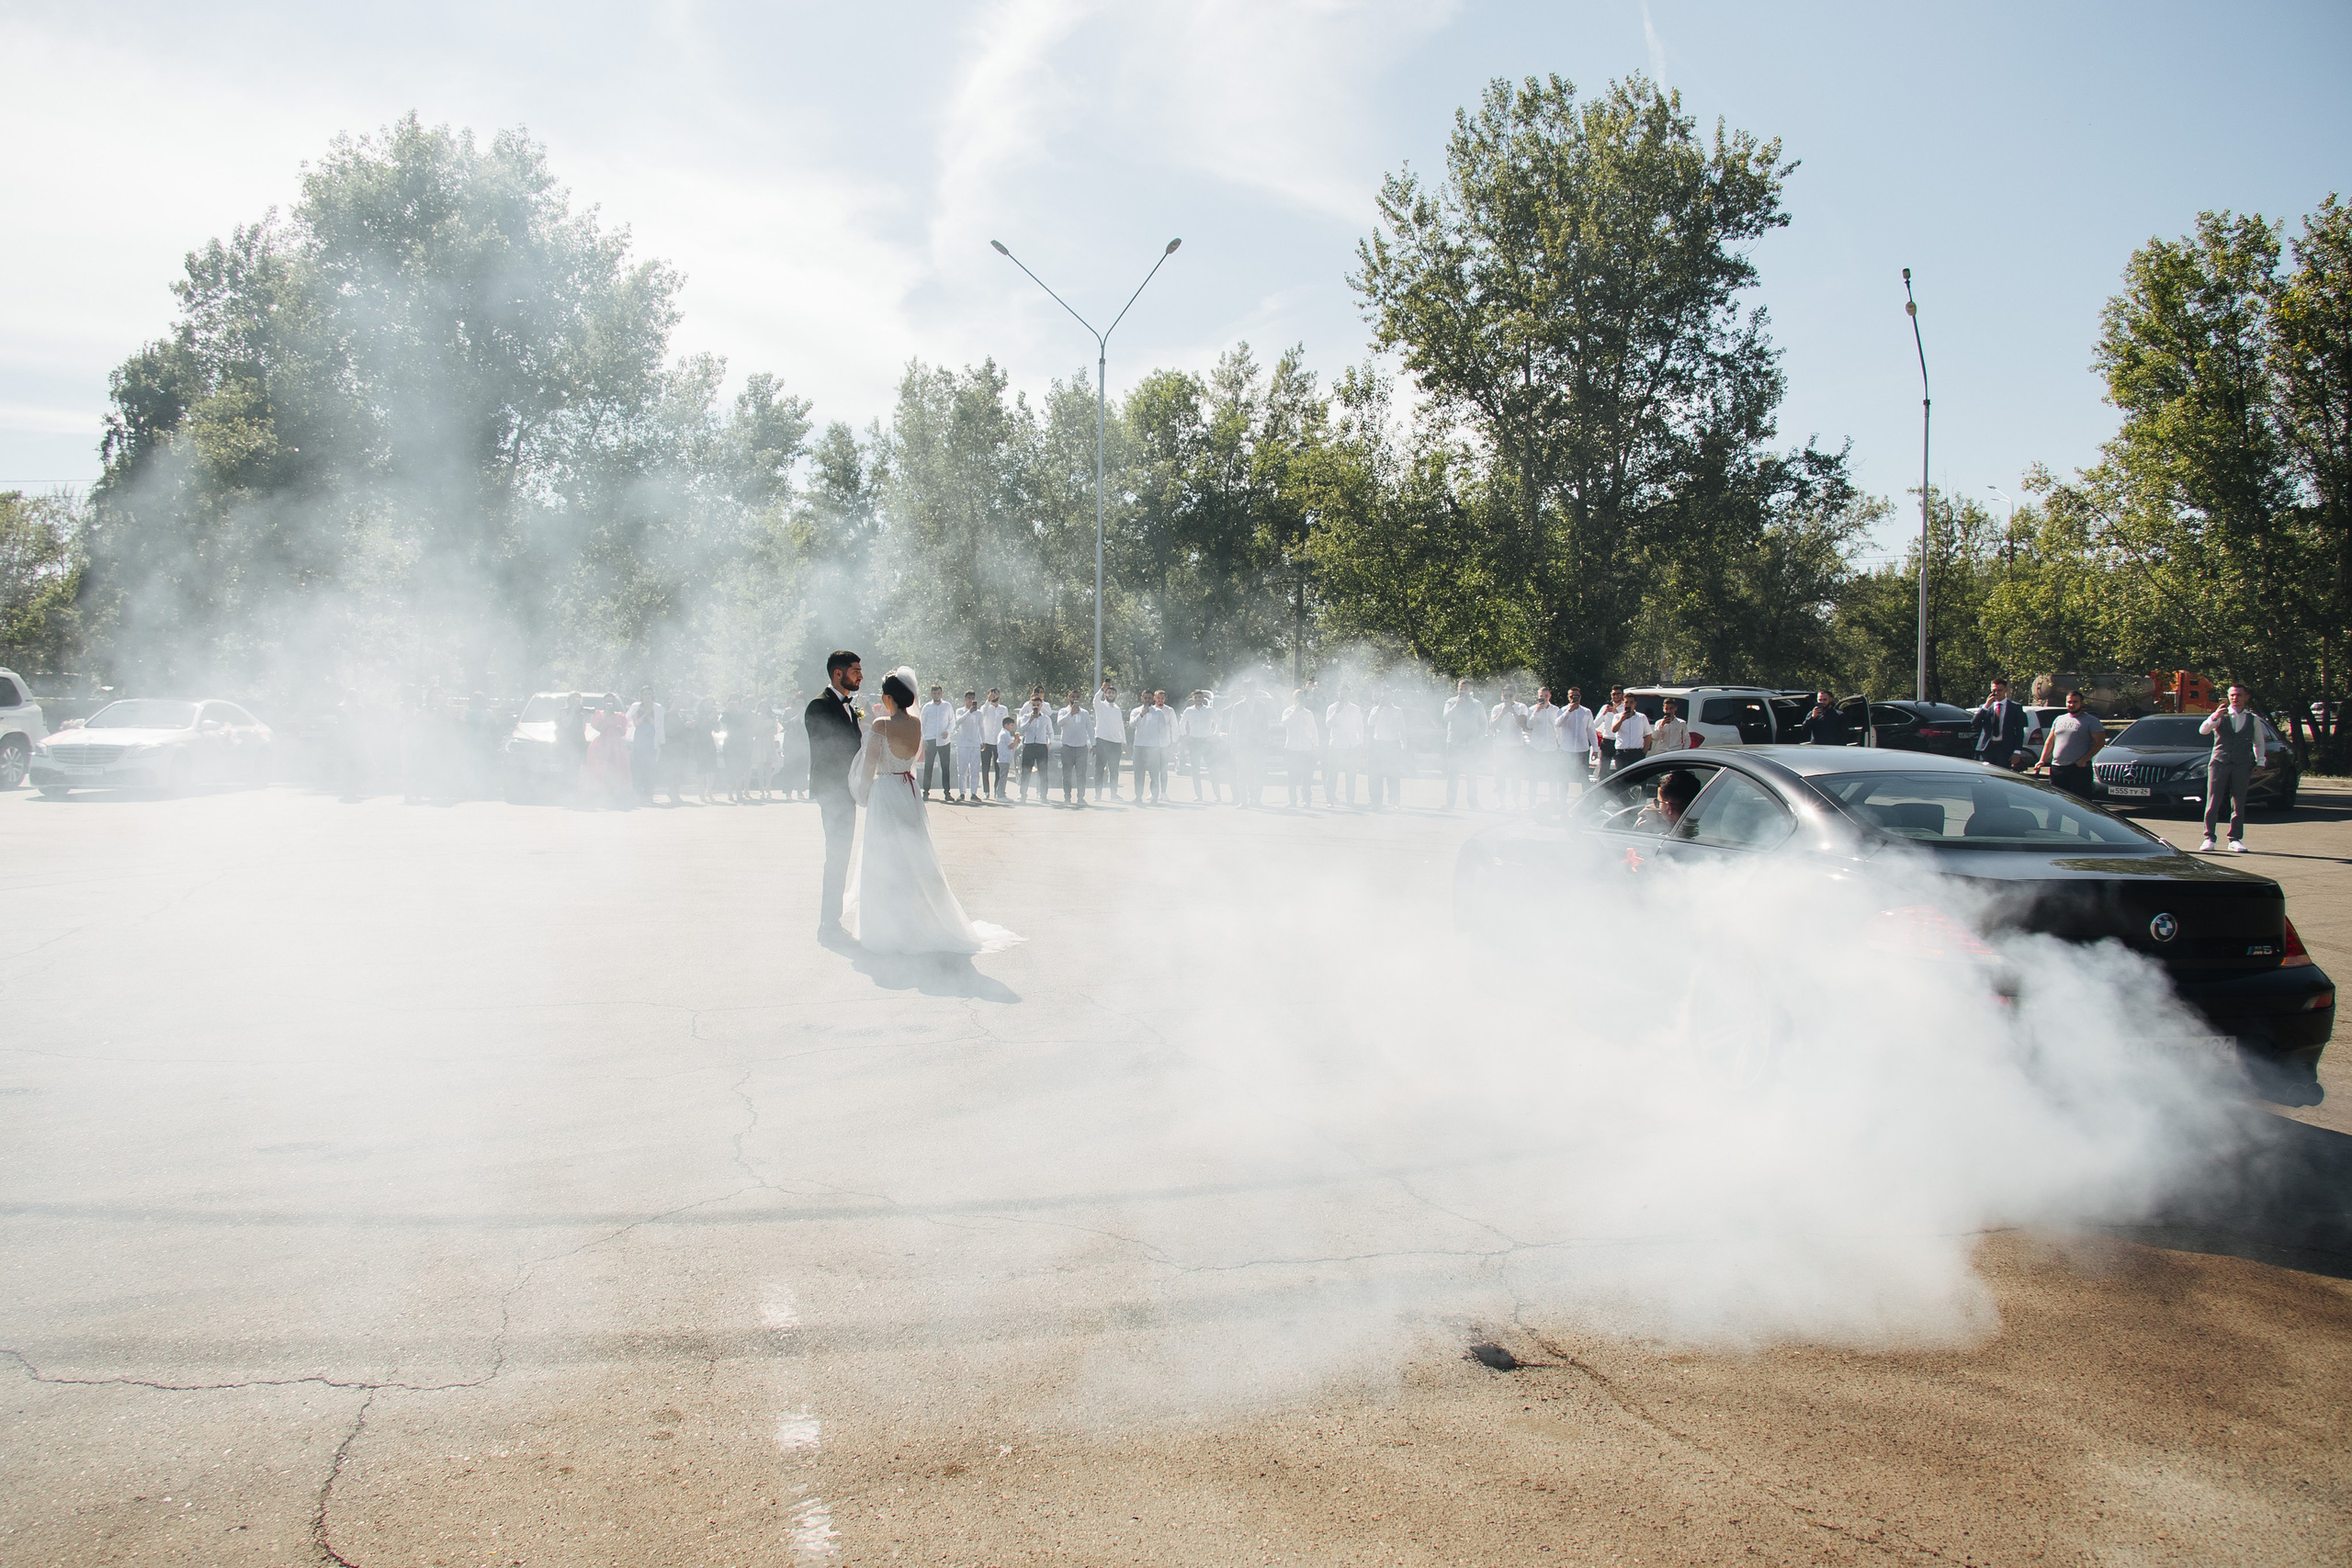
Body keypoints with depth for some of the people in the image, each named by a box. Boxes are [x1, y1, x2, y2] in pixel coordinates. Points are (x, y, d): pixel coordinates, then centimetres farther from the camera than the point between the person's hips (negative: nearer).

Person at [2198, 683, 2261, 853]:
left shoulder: (2253, 719, 11)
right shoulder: (2221, 716, 4)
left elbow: (2258, 743, 22)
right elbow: (2202, 730, -12)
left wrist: (2259, 762, 14)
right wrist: (2214, 717, -29)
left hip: (2242, 766, 2)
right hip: (2219, 762, -2)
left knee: (2239, 804, 2)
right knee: (2213, 802, -4)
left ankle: (2235, 839, 8)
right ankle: (2209, 838, -2)